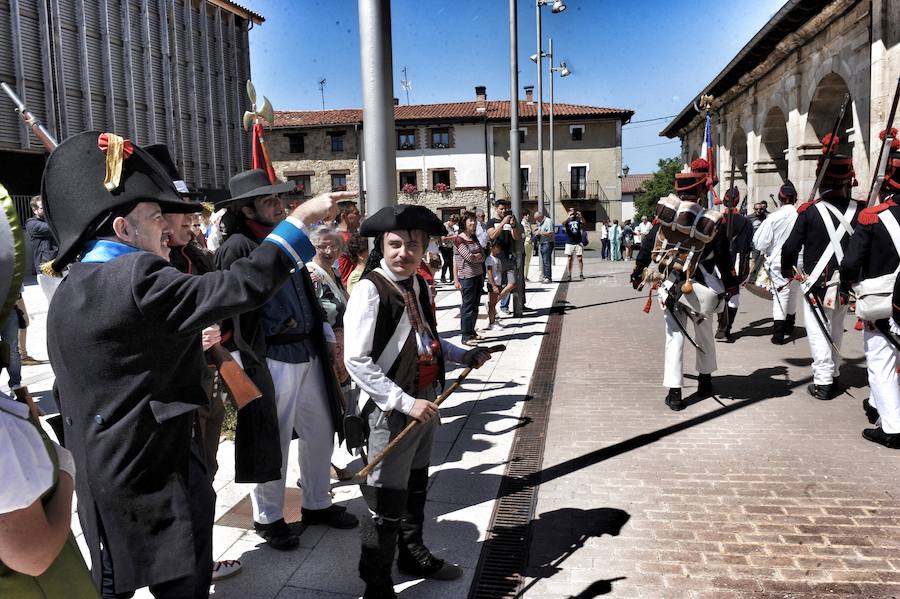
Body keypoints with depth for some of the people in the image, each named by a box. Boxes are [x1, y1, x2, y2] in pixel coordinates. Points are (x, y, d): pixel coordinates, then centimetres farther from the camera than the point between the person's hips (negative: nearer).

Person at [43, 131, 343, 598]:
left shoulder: (69, 291, 6)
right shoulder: (137, 279, -23)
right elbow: (245, 283, -25)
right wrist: (301, 219, -16)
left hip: (102, 478, 9)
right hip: (154, 479, -9)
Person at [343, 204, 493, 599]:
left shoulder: (417, 284, 5)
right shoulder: (370, 289, -19)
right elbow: (356, 361, -25)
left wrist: (464, 356, 7)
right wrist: (406, 403, -27)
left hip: (424, 400, 8)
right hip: (391, 407, -8)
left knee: (416, 485, 25)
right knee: (387, 501, 2)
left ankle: (413, 554, 47)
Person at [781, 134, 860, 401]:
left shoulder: (809, 211, -13)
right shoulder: (859, 210, -4)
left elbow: (791, 246, -8)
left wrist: (787, 269, 9)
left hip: (817, 283, -4)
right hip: (845, 283, 4)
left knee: (819, 331, 4)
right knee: (836, 329, 19)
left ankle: (823, 382, 4)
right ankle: (833, 373, 30)